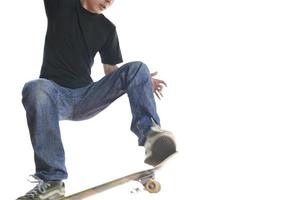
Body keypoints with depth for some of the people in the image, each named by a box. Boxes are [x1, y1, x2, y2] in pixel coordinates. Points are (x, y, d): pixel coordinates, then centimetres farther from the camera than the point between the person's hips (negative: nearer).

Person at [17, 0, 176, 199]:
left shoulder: (107, 28, 13)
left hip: (86, 97, 3)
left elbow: (111, 71, 12)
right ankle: (51, 180, -41)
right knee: (35, 89, -38)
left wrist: (141, 82, -7)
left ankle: (150, 133, -41)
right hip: (55, 93, -3)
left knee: (137, 68, -16)